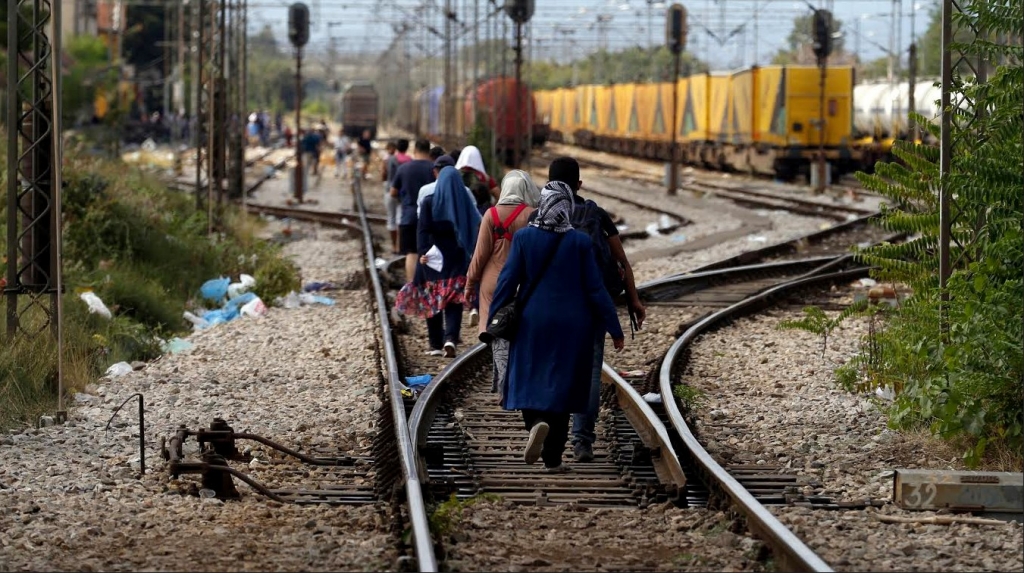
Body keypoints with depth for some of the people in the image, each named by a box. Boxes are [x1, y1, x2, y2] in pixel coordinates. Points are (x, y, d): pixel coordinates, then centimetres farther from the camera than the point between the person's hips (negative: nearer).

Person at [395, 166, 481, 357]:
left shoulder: (429, 202, -4)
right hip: (457, 258, 1)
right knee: (454, 302, 1)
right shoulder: (465, 202, -1)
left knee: (432, 301, 10)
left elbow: (423, 231, -11)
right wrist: (470, 255, 7)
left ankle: (436, 345, 14)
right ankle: (450, 338, -20)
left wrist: (423, 253, -14)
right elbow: (475, 229, 0)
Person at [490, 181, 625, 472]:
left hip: (532, 323, 0)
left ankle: (536, 423, -18)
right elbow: (595, 288, -6)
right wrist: (614, 328, 2)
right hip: (572, 326, 0)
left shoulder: (523, 237, -6)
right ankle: (552, 457, 7)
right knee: (561, 386, 8)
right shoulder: (580, 242, -8)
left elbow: (508, 281, -5)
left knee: (528, 381, 12)